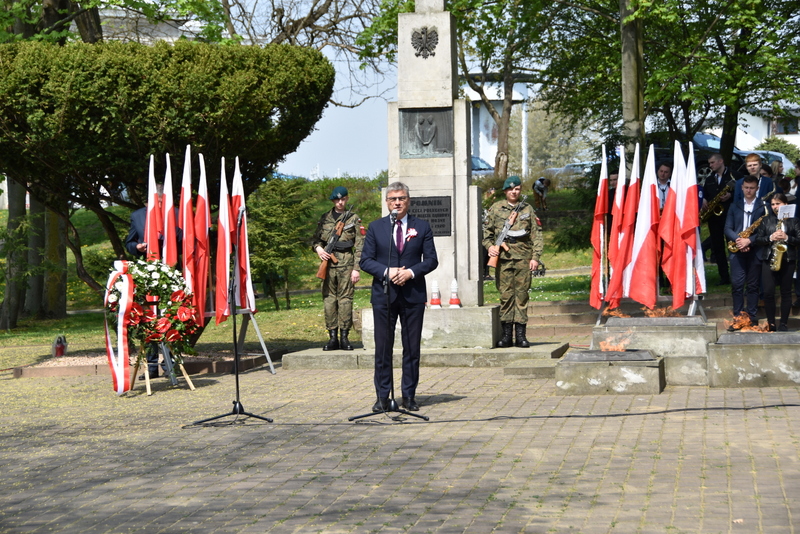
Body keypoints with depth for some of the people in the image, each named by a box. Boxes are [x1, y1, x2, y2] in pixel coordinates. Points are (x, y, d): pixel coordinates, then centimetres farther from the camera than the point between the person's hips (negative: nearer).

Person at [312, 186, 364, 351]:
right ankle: (332, 337, 4)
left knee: (345, 299, -4)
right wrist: (318, 248, -3)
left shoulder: (353, 219, 6)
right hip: (328, 262, 3)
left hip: (346, 263, -3)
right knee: (329, 299, 0)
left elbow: (359, 246, 2)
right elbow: (315, 238, 20)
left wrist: (356, 268, -5)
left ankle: (344, 337, 0)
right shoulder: (325, 218, 13)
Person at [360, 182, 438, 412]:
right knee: (383, 348, 1)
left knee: (412, 348, 4)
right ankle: (382, 397, 8)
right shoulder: (375, 227, 7)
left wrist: (411, 272, -14)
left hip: (413, 295, 0)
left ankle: (409, 395, 12)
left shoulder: (422, 227, 7)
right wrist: (387, 272, -13)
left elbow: (431, 260, 3)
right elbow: (366, 260, 3)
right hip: (383, 295, 0)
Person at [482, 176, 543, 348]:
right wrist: (490, 246, -5)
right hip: (503, 258, 0)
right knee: (506, 296, -1)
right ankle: (506, 335, 4)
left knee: (522, 296, 1)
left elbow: (537, 235, 10)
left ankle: (521, 335, 5)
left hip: (523, 259, 1)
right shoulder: (496, 208, 9)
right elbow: (487, 231, 14)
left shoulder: (528, 209, 11)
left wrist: (535, 257, 0)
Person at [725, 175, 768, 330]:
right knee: (736, 284, -3)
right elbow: (728, 228, 6)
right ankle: (737, 317, 1)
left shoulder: (763, 206, 4)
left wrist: (749, 241, -16)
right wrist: (737, 239, -13)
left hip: (755, 250, -2)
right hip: (737, 250, 2)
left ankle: (753, 318, 7)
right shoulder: (734, 206, 13)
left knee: (753, 285, 2)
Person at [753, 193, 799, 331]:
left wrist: (787, 238, -16)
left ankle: (784, 324, 10)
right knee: (768, 292, -6)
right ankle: (771, 323, 4)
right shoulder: (767, 220, 9)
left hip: (788, 260, -1)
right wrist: (770, 238, -12)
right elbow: (758, 239, 6)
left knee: (786, 292, 4)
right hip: (768, 260, 1)